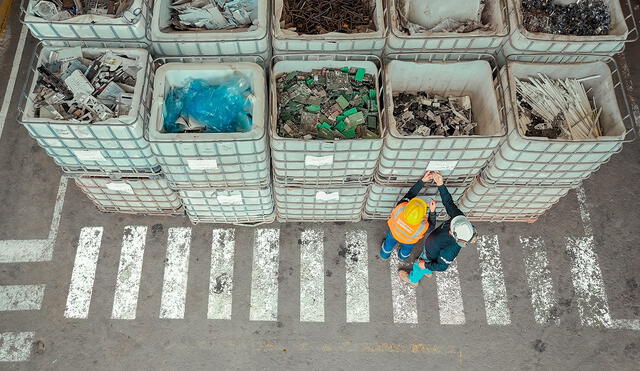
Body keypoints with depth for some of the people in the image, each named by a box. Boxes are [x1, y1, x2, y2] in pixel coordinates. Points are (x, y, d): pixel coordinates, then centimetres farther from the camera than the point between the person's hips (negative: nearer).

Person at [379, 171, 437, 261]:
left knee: (389, 244, 36)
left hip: (394, 231, 1)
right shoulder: (422, 227, -48)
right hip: (409, 241, -1)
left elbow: (410, 193, -30)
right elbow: (431, 225, -24)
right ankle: (402, 256, 71)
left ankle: (384, 255, 68)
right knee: (406, 249, 37)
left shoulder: (400, 208, -47)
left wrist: (423, 180, -31)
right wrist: (432, 211, -39)